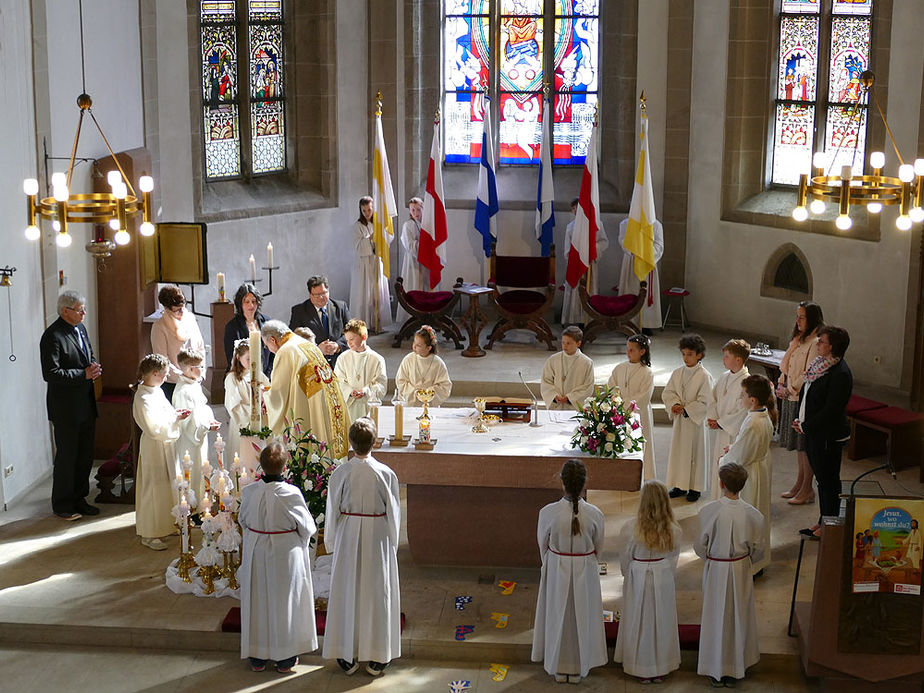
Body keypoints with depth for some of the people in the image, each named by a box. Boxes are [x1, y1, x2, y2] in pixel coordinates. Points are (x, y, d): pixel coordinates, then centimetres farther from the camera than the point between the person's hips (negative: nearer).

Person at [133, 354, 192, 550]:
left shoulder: (157, 391, 6)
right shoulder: (143, 398, -23)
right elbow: (154, 428, -26)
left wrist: (175, 413, 3)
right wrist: (175, 418, -18)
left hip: (167, 445, 10)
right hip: (154, 448, -10)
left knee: (167, 486, 18)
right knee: (154, 488, -1)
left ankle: (165, 525, 32)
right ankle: (148, 535, 8)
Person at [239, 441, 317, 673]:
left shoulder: (249, 491, -12)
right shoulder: (291, 494, -22)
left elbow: (242, 520, 5)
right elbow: (307, 527, -11)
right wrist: (304, 536, 12)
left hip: (255, 554, 3)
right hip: (285, 555, -3)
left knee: (257, 600, 17)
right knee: (285, 601, 12)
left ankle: (257, 657, 28)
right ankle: (285, 658, 23)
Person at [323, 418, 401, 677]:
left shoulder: (340, 474, -14)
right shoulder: (386, 474, -13)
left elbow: (332, 513, -5)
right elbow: (394, 514, -6)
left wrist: (331, 544, 10)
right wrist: (392, 544, 9)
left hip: (348, 539, 0)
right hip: (378, 539, 0)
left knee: (347, 594, 12)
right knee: (377, 595, 12)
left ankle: (347, 657, 21)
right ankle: (376, 659, 20)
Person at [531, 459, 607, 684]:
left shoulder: (548, 513, -24)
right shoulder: (594, 514, -21)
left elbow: (543, 545, -6)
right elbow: (598, 547, -4)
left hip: (556, 572, 0)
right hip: (585, 573, 0)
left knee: (558, 616, 20)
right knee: (581, 616, 20)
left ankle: (559, 668, 36)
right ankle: (579, 669, 36)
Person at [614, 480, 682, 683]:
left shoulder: (630, 529, -20)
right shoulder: (674, 530, -14)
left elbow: (624, 560, -7)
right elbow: (673, 559, -1)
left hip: (638, 578, -2)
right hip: (664, 579, 2)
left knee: (639, 621, 14)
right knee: (662, 621, 15)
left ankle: (642, 670, 24)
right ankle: (661, 669, 27)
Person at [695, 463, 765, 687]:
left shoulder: (709, 511, -21)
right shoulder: (752, 514, -15)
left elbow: (700, 545, -10)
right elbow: (758, 549, -4)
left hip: (715, 570, -1)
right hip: (741, 569, 1)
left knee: (715, 617, 15)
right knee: (739, 616, 18)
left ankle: (716, 671, 24)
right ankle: (735, 670, 28)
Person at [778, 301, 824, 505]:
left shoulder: (815, 343, -18)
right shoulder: (799, 339, 11)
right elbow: (786, 364, 17)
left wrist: (790, 390, -13)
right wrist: (781, 385, 5)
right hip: (792, 398, 9)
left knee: (806, 445, -2)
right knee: (798, 443, 17)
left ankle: (807, 489, 6)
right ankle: (799, 483, 28)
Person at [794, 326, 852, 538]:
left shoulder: (840, 374, -22)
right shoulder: (821, 364, 6)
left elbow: (831, 410, -23)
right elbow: (806, 392, 14)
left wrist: (806, 426, -16)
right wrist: (800, 420, 3)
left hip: (829, 436, -9)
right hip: (814, 432, 9)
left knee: (828, 481, 3)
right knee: (822, 479, 18)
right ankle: (823, 522, 29)